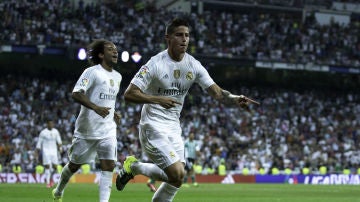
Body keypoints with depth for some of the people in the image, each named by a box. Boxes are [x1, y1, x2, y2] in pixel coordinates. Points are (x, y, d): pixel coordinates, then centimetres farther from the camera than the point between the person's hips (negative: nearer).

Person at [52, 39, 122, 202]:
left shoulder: (117, 76, 12)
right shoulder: (92, 72, -11)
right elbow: (76, 94, -22)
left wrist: (113, 113, 11)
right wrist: (95, 107, -35)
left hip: (108, 130, 5)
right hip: (86, 129, -5)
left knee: (108, 166, -12)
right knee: (74, 165, 11)